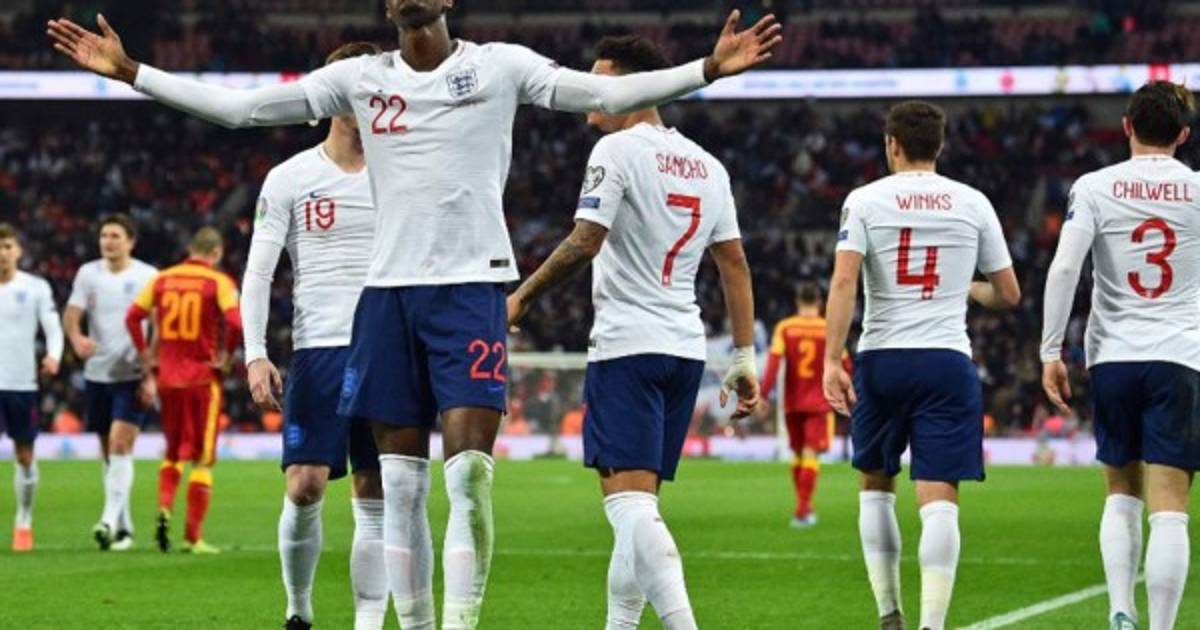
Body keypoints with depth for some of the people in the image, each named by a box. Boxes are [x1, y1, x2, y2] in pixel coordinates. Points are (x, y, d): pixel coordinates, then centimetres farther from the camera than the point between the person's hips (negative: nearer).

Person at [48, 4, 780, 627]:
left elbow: (608, 93, -5)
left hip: (472, 286, -3)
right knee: (401, 483, 4)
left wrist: (709, 69, -16)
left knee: (469, 475, -13)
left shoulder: (499, 66, 1)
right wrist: (130, 72, 6)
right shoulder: (360, 78, 9)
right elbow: (239, 106, 10)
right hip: (389, 288, 3)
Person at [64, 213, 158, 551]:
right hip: (97, 374, 4)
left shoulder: (147, 276, -3)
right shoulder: (88, 273, 5)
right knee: (108, 452, 10)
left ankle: (111, 520, -23)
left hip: (133, 375, -4)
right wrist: (77, 339, -24)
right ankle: (124, 527, 19)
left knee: (120, 444, -18)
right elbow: (71, 314, -1)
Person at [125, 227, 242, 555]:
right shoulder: (218, 282, -6)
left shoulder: (163, 279, 6)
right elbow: (235, 322, -20)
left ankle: (164, 510, -4)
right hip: (203, 379, -4)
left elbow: (132, 316, 2)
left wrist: (147, 356, 8)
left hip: (167, 377, 4)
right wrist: (226, 354, -5)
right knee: (202, 460, 5)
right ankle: (193, 537, 3)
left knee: (173, 453, 20)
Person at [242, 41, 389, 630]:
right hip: (317, 349, -1)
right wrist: (255, 354, -6)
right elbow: (257, 273, 3)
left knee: (375, 497, 0)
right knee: (305, 487, -9)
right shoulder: (290, 178, 4)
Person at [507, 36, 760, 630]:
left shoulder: (618, 149, -7)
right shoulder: (707, 165, 14)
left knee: (629, 499, -14)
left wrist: (521, 297, -2)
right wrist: (744, 358, 15)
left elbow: (585, 242, -14)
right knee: (637, 503, 14)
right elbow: (734, 264, 14)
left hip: (627, 344, -8)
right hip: (686, 347, 8)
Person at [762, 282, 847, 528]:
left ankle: (805, 507, 24)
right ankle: (802, 510, -15)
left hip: (792, 403, 2)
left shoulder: (784, 328, -1)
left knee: (798, 453, 16)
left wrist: (763, 394, -13)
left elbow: (774, 362, -11)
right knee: (811, 454, -5)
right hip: (819, 403, -2)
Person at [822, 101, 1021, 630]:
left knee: (876, 487, 19)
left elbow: (844, 281, -11)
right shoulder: (973, 204, 7)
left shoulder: (865, 200, 2)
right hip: (948, 362, 0)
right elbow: (1009, 294, 12)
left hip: (881, 360, 0)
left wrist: (832, 359, -12)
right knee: (939, 500, -5)